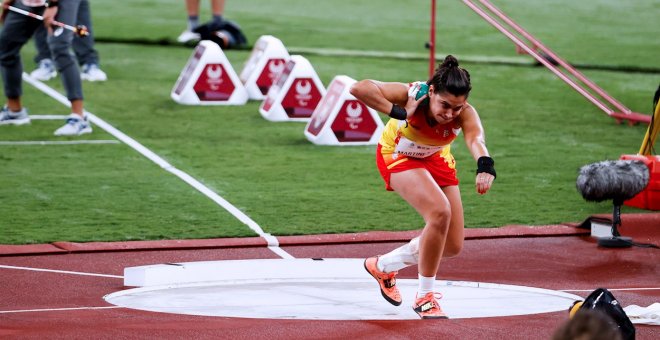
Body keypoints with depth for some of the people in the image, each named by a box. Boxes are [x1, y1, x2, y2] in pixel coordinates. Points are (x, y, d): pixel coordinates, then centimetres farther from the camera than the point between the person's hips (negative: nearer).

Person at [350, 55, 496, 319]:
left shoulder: (465, 113, -33)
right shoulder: (412, 94, -36)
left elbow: (475, 138, -55)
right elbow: (360, 88, -46)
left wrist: (485, 166, -75)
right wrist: (399, 113, -48)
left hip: (436, 159, 4)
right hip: (398, 157, -4)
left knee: (452, 246, 5)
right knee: (440, 212, -29)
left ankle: (383, 266, 29)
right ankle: (424, 298, -12)